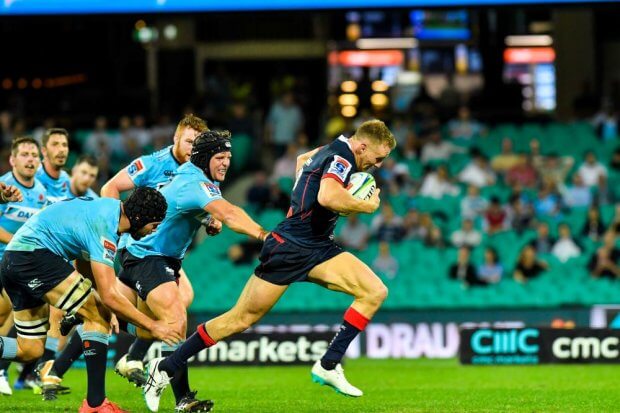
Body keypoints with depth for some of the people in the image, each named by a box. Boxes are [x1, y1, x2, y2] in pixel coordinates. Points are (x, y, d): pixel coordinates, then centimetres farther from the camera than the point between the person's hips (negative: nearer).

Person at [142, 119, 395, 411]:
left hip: (317, 248, 9)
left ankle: (328, 366, -6)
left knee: (375, 291, -7)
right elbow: (327, 197, -38)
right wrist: (366, 205, -21)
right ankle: (165, 368, 8)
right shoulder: (342, 159, -17)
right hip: (290, 248, -9)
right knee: (241, 319, -3)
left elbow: (303, 159, 34)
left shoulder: (334, 149, 12)